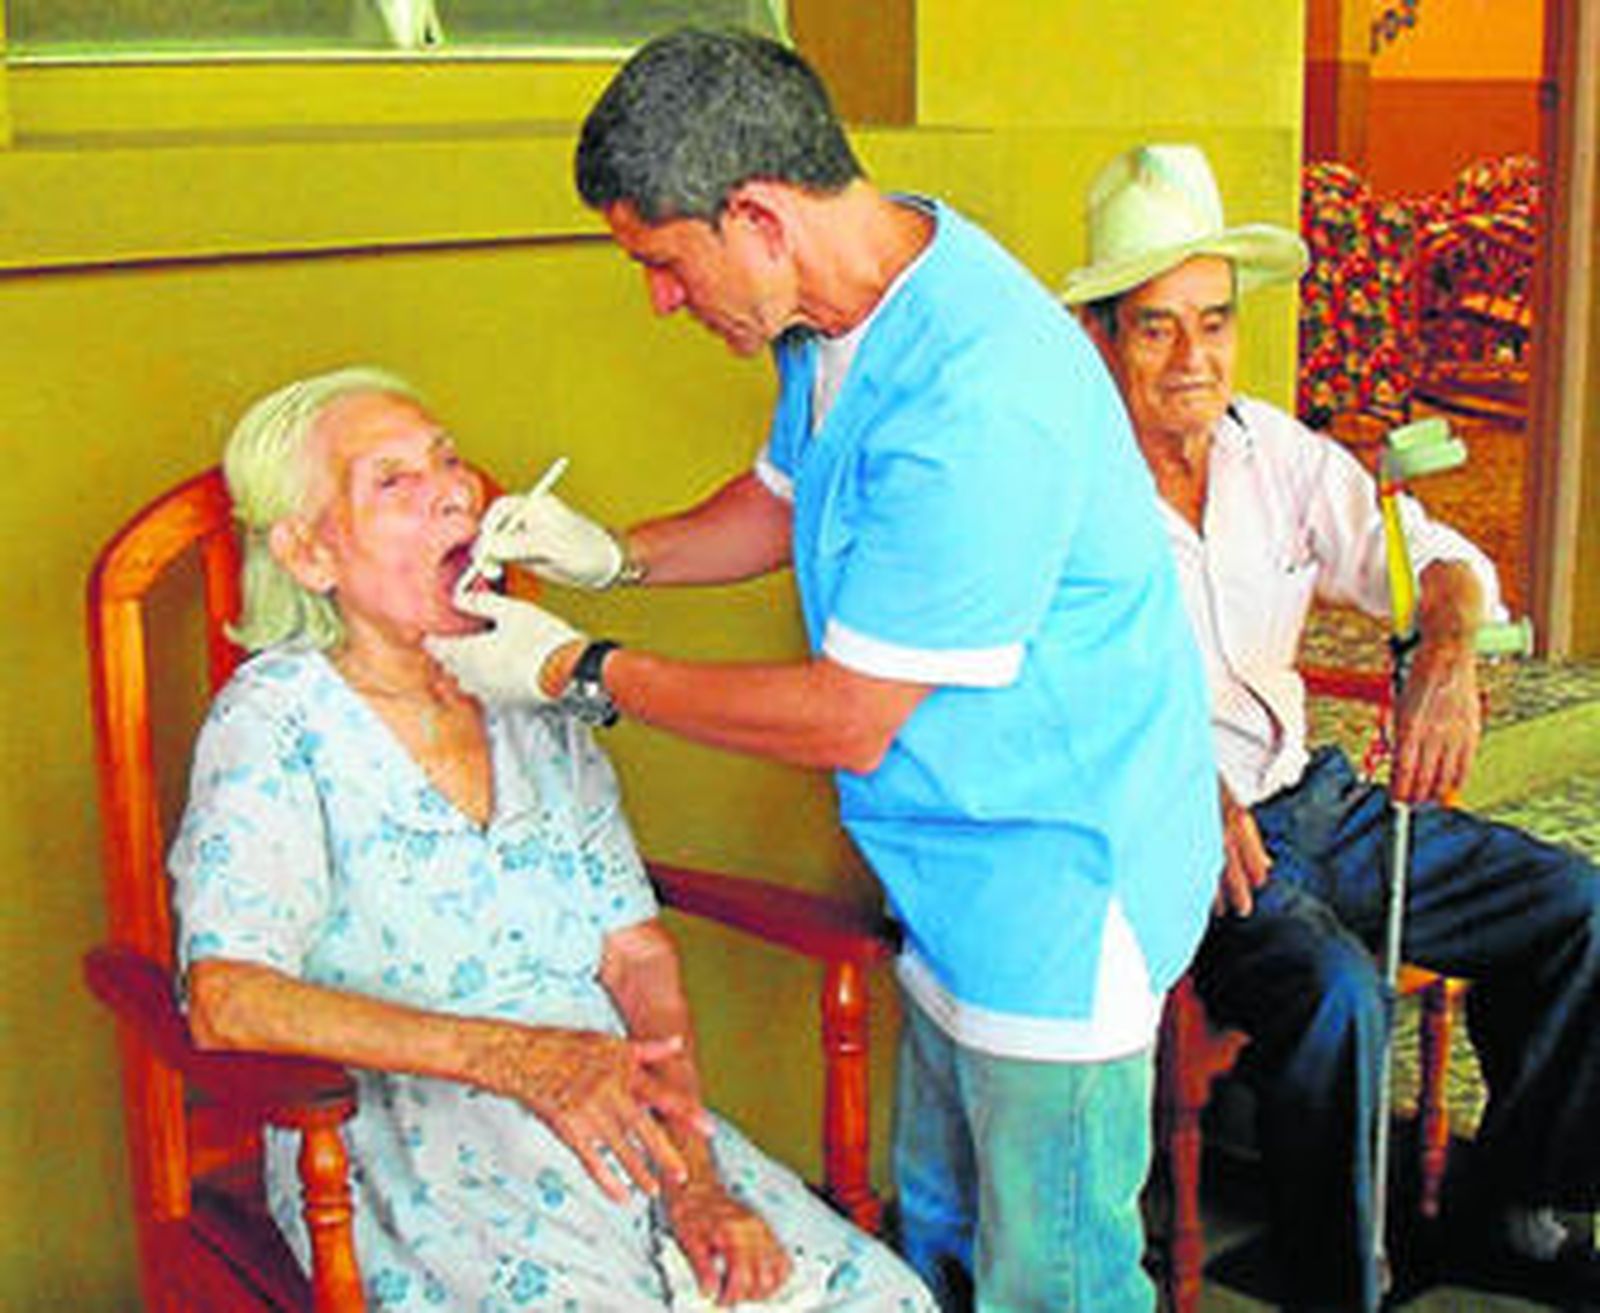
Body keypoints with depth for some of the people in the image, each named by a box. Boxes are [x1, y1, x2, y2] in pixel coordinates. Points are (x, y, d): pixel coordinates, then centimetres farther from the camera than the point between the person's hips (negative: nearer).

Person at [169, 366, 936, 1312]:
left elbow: (638, 953, 6)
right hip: (412, 1154, -4)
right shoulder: (278, 721, -6)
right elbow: (227, 1001, -18)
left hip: (616, 1118, 5)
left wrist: (696, 1180, -8)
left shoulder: (533, 691, 10)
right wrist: (512, 1055, -28)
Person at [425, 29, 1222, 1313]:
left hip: (1062, 884, -9)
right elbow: (782, 501, 21)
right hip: (961, 872, 9)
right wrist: (612, 554, 3)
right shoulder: (844, 312, 1)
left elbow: (847, 720, -24)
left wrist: (579, 670, -14)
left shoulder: (973, 396, -31)